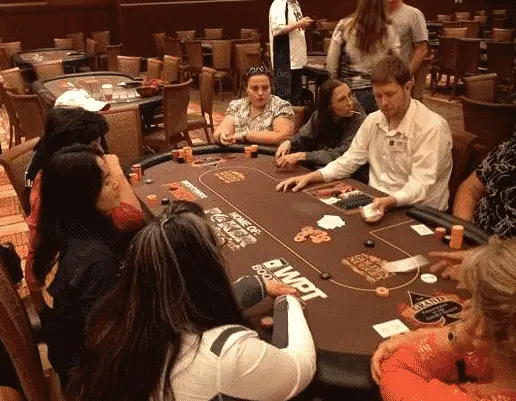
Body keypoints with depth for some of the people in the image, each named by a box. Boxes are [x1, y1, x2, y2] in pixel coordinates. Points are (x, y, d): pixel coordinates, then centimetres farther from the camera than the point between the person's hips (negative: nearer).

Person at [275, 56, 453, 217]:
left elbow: (420, 185, -22)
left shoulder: (432, 127, -16)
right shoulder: (373, 120, 6)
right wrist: (310, 177, 0)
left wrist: (390, 201, -42)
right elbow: (349, 160, 13)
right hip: (375, 203, 7)